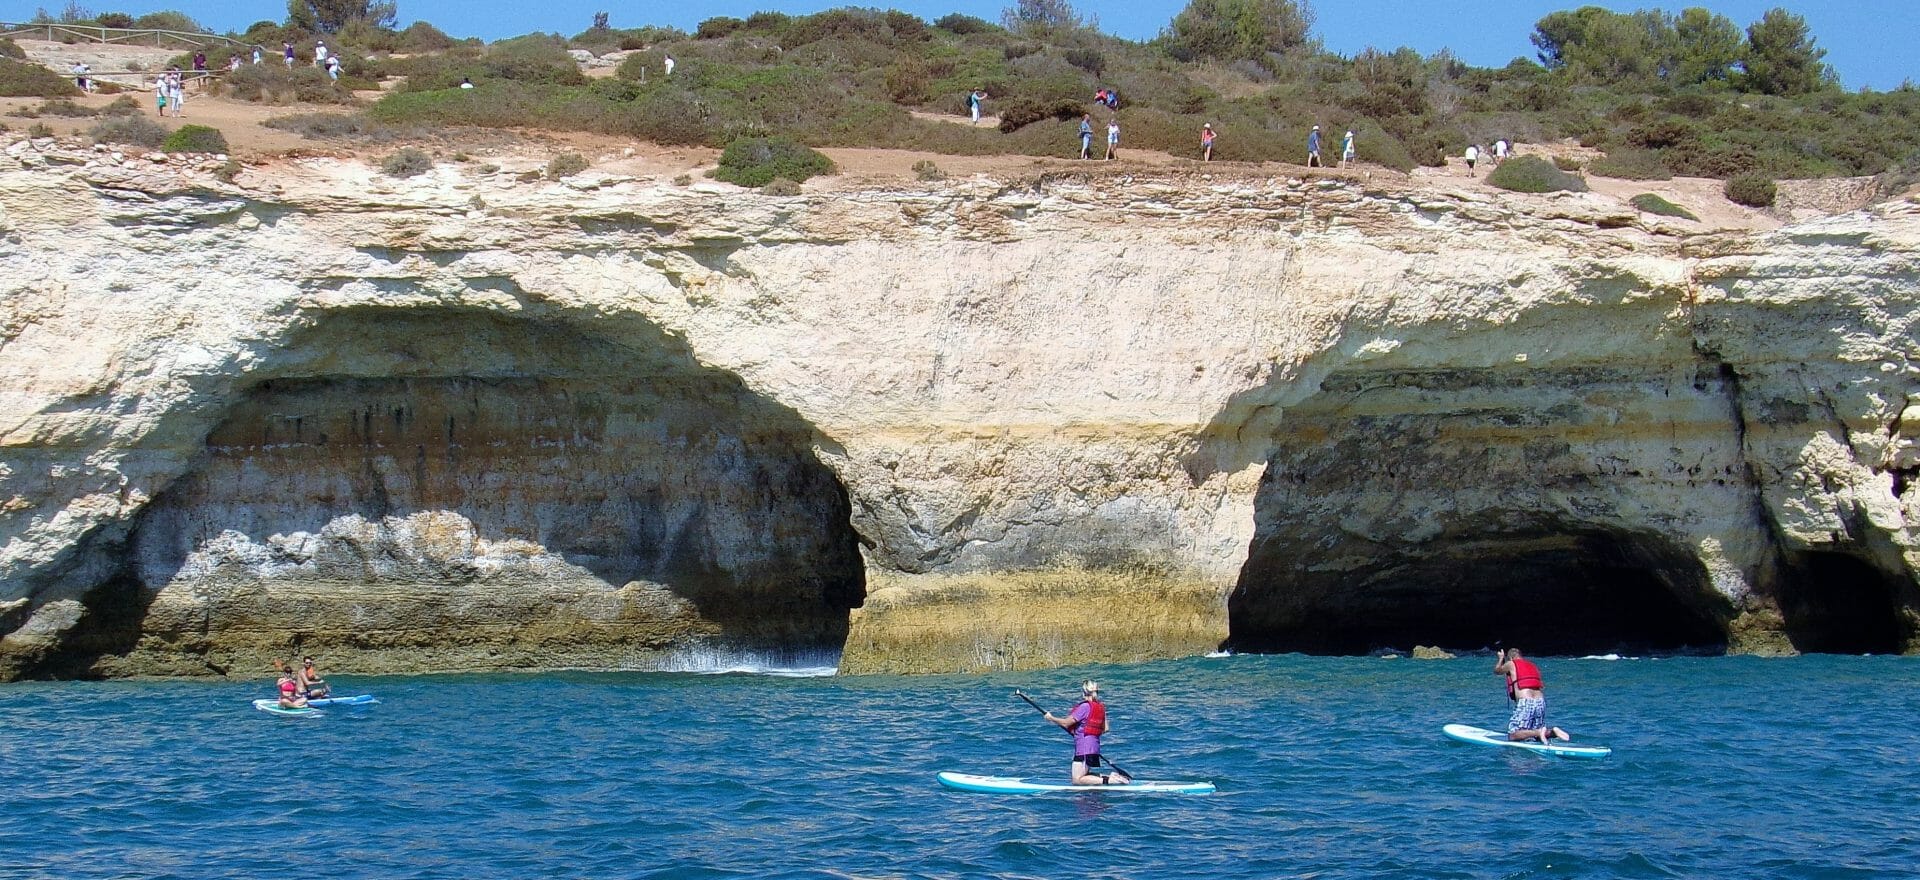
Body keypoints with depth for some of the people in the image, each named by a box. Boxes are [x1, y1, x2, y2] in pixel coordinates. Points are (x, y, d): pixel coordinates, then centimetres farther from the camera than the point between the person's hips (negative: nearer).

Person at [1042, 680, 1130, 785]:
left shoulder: (1085, 707, -16)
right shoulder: (1101, 707, 9)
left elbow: (1066, 723, -13)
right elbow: (1105, 729, 13)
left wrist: (1051, 718, 1)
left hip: (1083, 748, -9)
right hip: (1095, 745, 9)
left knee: (1077, 780, -6)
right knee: (1084, 776, 21)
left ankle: (1108, 780, -17)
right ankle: (1112, 776, 6)